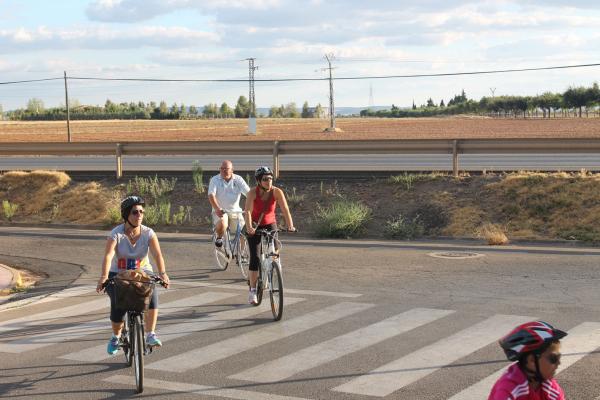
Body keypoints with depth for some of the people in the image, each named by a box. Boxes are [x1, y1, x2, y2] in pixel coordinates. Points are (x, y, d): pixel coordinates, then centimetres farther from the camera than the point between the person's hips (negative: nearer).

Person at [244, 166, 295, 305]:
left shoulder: (277, 192, -18)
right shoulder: (253, 193, -23)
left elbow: (285, 209, -26)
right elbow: (248, 211, -34)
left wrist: (290, 225, -41)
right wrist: (249, 227, -51)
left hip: (270, 224, 2)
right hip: (255, 227, -2)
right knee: (255, 257, -10)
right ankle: (252, 291, -1)